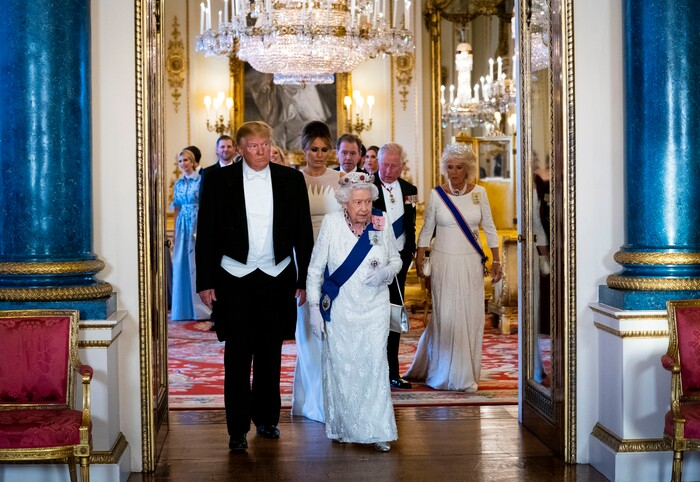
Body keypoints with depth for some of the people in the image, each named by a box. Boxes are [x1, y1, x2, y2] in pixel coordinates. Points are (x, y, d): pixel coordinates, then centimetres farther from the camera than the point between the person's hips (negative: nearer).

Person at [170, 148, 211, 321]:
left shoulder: (201, 180, -4)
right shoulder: (178, 184, 12)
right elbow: (176, 209, 14)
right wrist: (175, 232, 11)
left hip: (197, 223, -5)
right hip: (183, 225, 5)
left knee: (196, 261, -3)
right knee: (181, 264, 4)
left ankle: (199, 308, 5)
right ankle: (184, 309, 12)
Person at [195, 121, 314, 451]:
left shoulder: (291, 179, 2)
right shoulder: (219, 180, -2)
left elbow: (303, 233, 6)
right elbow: (206, 234, 0)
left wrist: (304, 280, 4)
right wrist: (205, 282, -3)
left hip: (277, 279, 2)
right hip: (234, 278, -2)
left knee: (270, 354, 12)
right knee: (238, 356, 1)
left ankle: (267, 418, 27)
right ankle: (238, 429, 10)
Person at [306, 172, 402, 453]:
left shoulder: (382, 225, -2)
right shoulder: (331, 223, -7)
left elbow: (396, 260, 12)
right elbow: (315, 269, -1)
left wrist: (386, 272, -11)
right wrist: (314, 307, -4)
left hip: (374, 310, 1)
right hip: (339, 310, -1)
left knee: (374, 366, -5)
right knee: (340, 367, 6)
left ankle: (376, 431, 4)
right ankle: (342, 427, 22)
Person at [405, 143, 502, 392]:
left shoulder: (479, 193, 2)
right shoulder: (436, 194, -1)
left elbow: (489, 228, 7)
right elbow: (426, 230, 6)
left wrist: (496, 260, 4)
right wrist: (419, 258, 0)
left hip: (471, 263, 1)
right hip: (444, 261, -1)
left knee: (472, 316, 2)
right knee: (445, 315, -1)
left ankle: (467, 374, 14)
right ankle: (446, 372, 13)